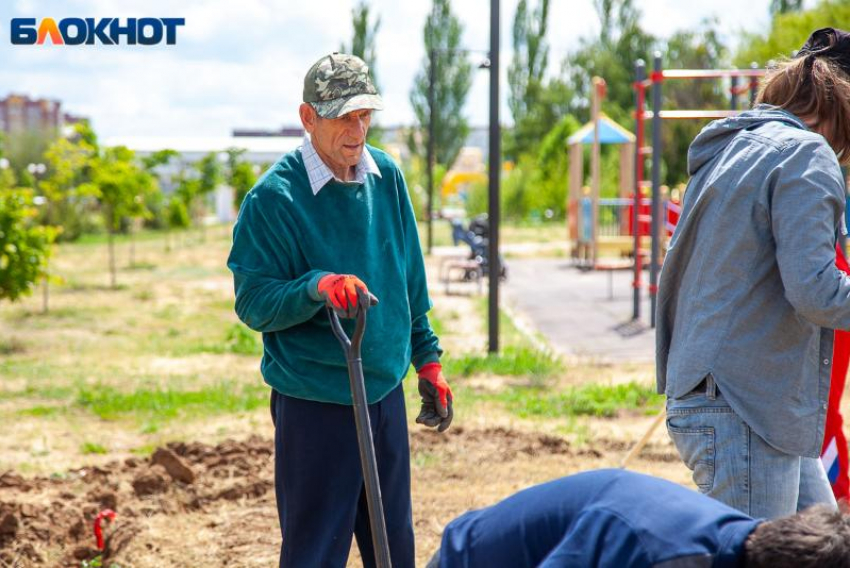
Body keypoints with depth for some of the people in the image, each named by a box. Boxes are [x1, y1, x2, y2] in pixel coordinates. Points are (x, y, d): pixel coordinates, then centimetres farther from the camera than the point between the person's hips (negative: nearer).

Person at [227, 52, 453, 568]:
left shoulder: (387, 175, 5)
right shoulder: (273, 197, -13)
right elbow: (252, 303, -13)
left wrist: (428, 360, 16)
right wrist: (317, 286, -30)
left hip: (386, 393, 6)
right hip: (315, 404, -6)